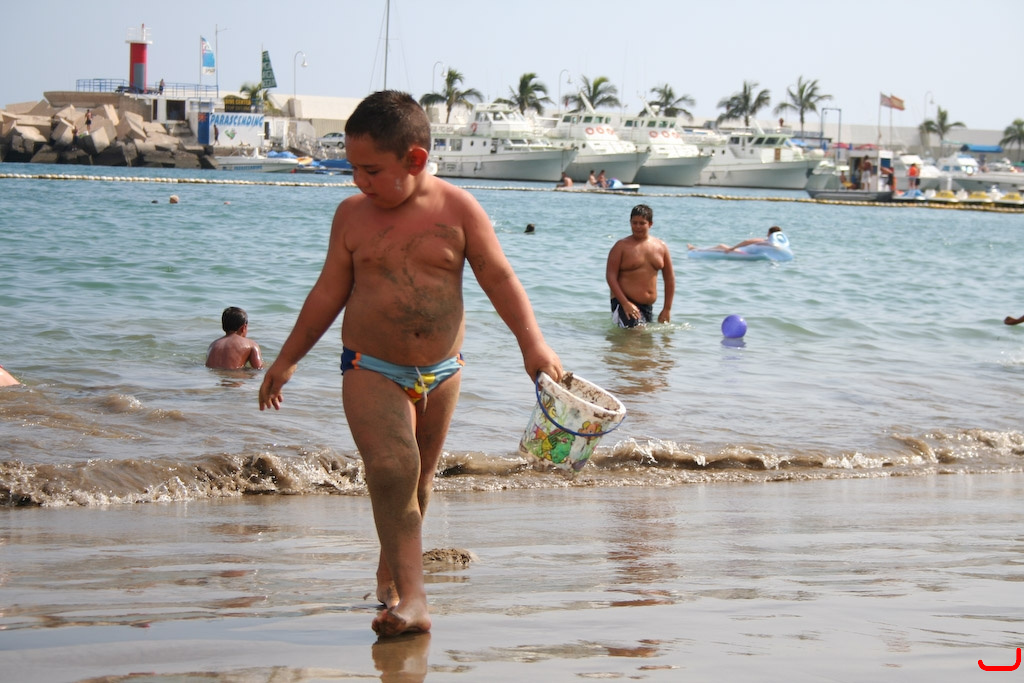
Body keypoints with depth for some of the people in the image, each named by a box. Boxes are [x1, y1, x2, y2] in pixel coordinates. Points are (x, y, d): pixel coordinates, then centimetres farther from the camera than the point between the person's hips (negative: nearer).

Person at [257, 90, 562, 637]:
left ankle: (391, 566, 38)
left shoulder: (459, 209, -4)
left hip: (441, 372, 2)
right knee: (392, 470, -20)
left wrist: (532, 342, -17)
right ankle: (411, 597, -20)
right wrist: (287, 359, 11)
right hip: (371, 370, -2)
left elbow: (499, 278, -5)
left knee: (420, 476, 14)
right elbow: (329, 293, 7)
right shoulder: (352, 215, -2)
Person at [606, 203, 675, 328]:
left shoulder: (661, 247, 9)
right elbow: (610, 276, -10)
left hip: (648, 307, 6)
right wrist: (625, 303, -19)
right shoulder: (621, 246, -4)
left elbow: (669, 279, 14)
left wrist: (667, 309, 10)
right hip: (624, 303, -6)